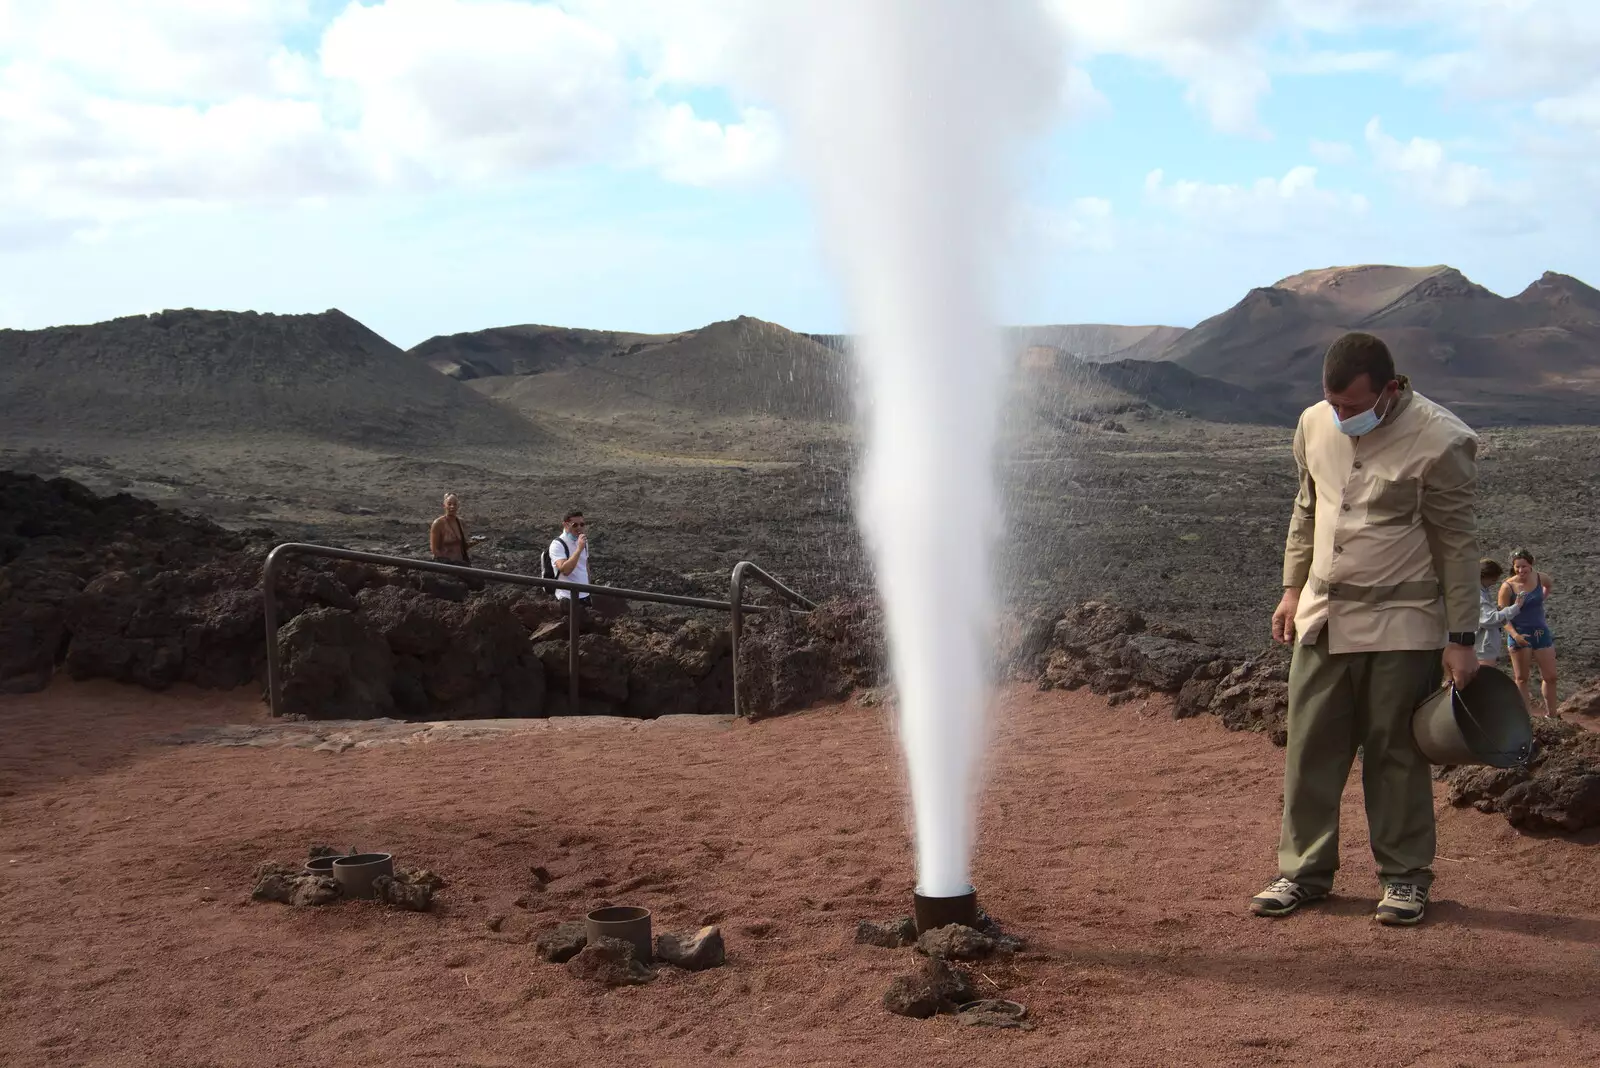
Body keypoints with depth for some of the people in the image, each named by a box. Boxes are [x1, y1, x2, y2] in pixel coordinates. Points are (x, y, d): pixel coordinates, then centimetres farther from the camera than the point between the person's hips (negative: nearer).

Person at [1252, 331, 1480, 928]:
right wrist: (1293, 588, 14)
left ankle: (1405, 877, 17)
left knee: (1396, 754, 3)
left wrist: (1461, 639, -11)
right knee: (1311, 748, 7)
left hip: (1401, 626, -5)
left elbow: (1458, 545, -10)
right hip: (1323, 617, 5)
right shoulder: (1315, 425, 2)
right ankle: (1305, 872, 18)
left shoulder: (1438, 442, -15)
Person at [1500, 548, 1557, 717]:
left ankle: (1550, 715, 24)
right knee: (1522, 678, 7)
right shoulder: (1508, 587, -16)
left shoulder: (1541, 579, -4)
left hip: (1541, 632, 4)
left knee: (1550, 677, 9)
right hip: (1519, 636, -4)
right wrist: (1515, 635, -28)